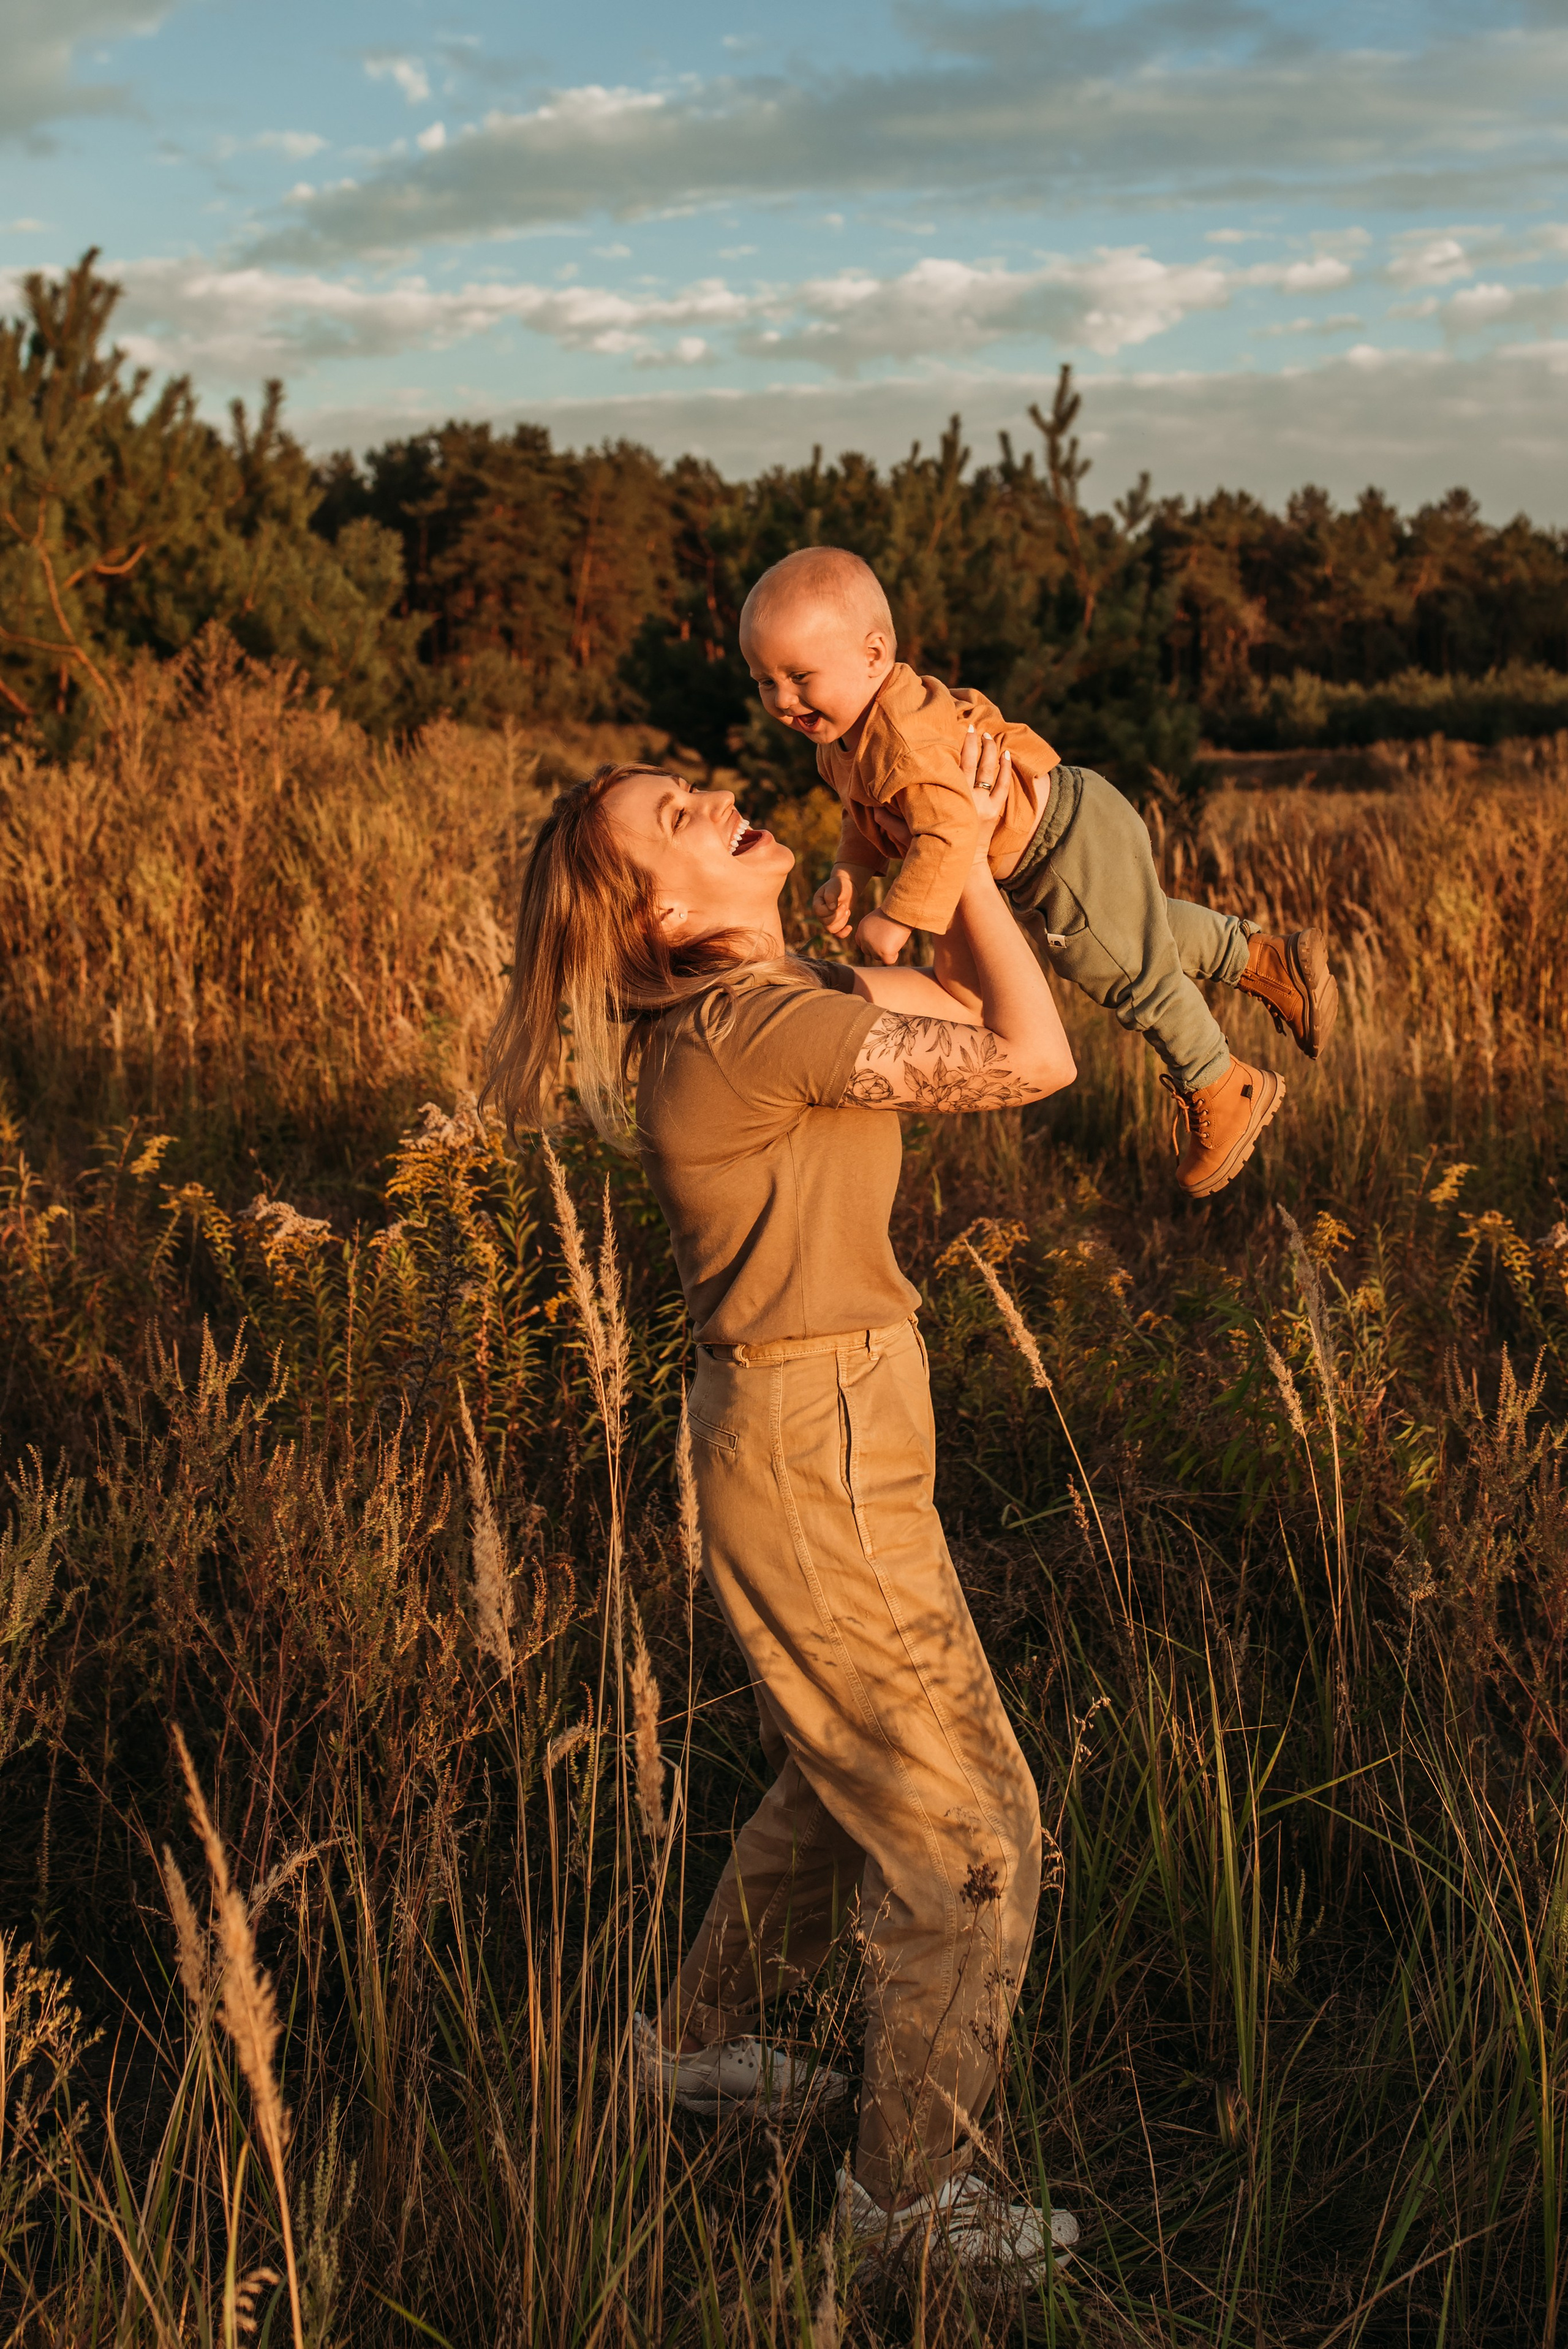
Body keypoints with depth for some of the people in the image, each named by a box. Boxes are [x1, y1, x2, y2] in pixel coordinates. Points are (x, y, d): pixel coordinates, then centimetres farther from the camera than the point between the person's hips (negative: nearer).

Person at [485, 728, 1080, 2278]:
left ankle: (699, 2043, 45)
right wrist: (965, 857, -14)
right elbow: (1034, 1061, -23)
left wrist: (968, 843, 4)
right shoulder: (749, 1031, -23)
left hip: (817, 1436, 10)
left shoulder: (773, 988, 6)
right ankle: (911, 2188, 19)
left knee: (836, 1788, 26)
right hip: (820, 1464, -9)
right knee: (969, 1829, 3)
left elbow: (962, 1000, 17)